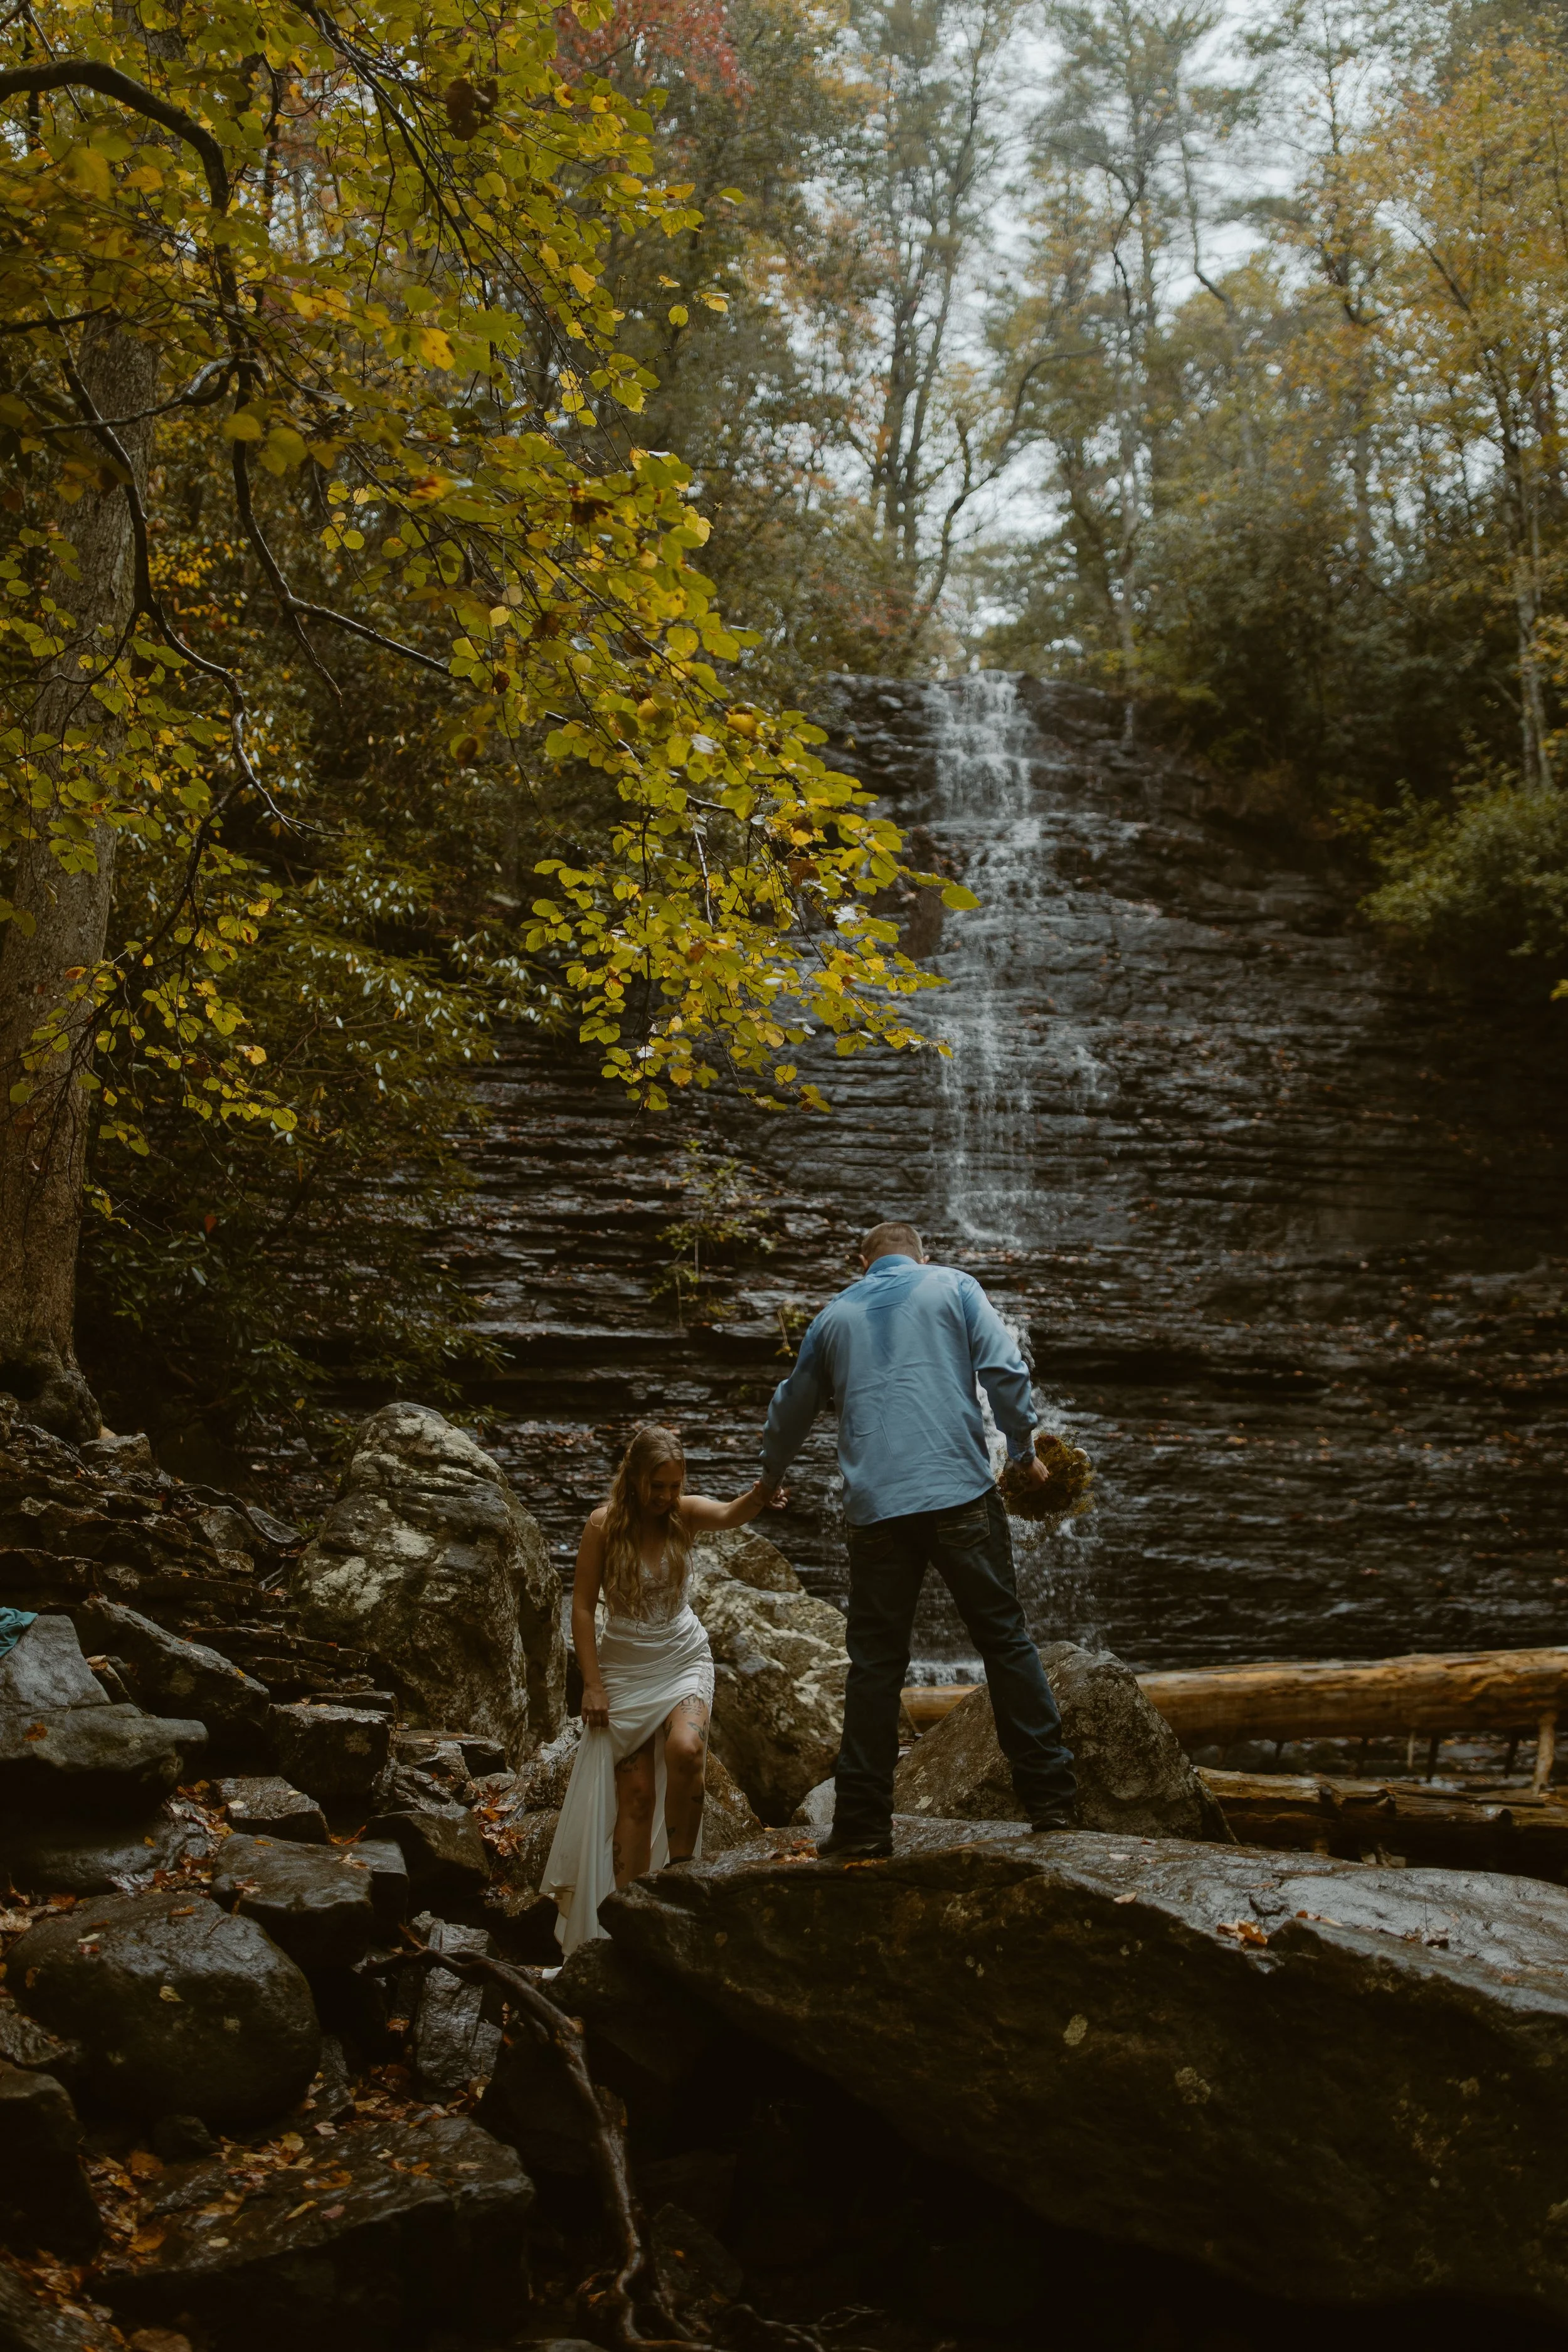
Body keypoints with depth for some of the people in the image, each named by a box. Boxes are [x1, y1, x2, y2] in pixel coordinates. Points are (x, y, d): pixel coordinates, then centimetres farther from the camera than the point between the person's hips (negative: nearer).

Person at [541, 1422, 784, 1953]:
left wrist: (757, 1498, -54)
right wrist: (592, 1683, -11)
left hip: (683, 1657, 1)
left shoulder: (684, 1512, -8)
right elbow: (582, 1605, -7)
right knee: (635, 1796, -2)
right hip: (623, 1666, -1)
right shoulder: (604, 1524, -11)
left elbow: (729, 1515, -30)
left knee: (685, 1748, -28)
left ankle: (681, 1866, -10)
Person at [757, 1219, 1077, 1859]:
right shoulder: (952, 1286, 12)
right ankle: (1050, 1797, 6)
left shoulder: (835, 1315, 19)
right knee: (1005, 1640, 6)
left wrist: (769, 1480, 45)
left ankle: (863, 1822, 6)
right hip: (961, 1494, -2)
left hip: (876, 1510, 2)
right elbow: (1004, 1370, -2)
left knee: (875, 1662, 6)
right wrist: (1024, 1452, 9)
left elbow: (791, 1406, 29)